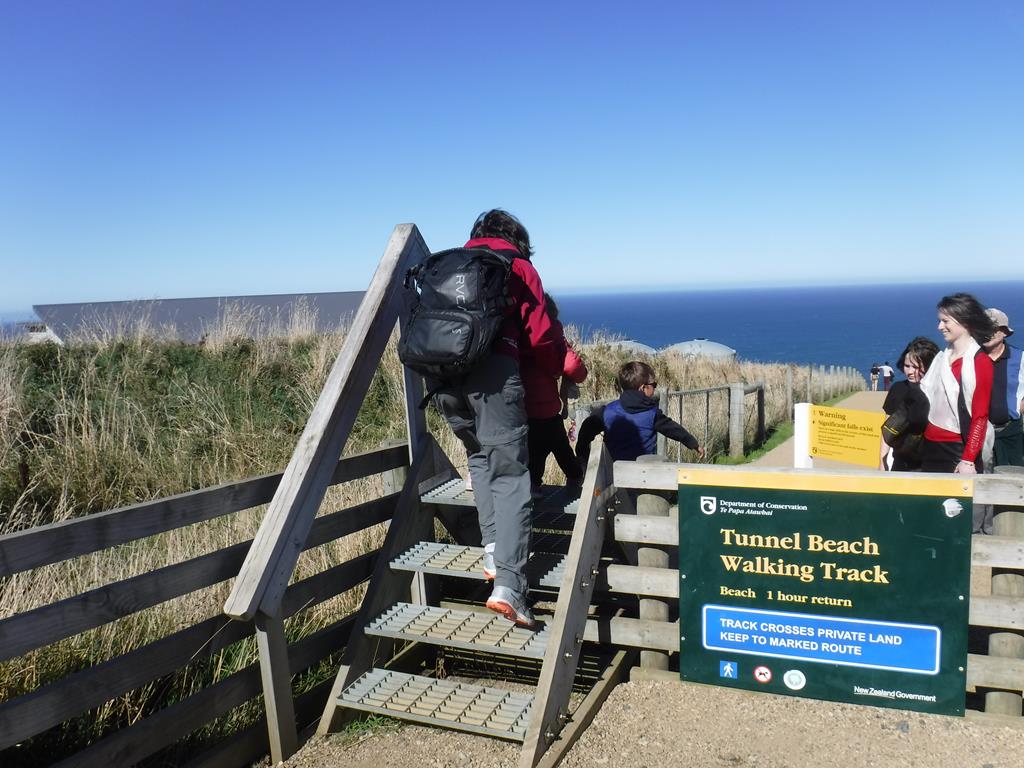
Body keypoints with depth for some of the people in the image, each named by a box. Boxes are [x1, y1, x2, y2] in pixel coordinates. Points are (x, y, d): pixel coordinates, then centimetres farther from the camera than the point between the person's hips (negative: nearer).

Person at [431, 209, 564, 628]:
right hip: (493, 372, -4)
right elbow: (540, 337, 10)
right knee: (510, 475, -3)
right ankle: (508, 583, -14)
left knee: (481, 459, 22)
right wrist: (558, 372, 28)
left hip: (442, 373, 5)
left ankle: (493, 548, 9)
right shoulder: (519, 267, 15)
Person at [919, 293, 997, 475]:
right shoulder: (941, 358, 11)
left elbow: (980, 416, -12)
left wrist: (968, 460, -15)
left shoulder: (980, 362, -8)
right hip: (930, 447, 6)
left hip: (958, 449, -6)